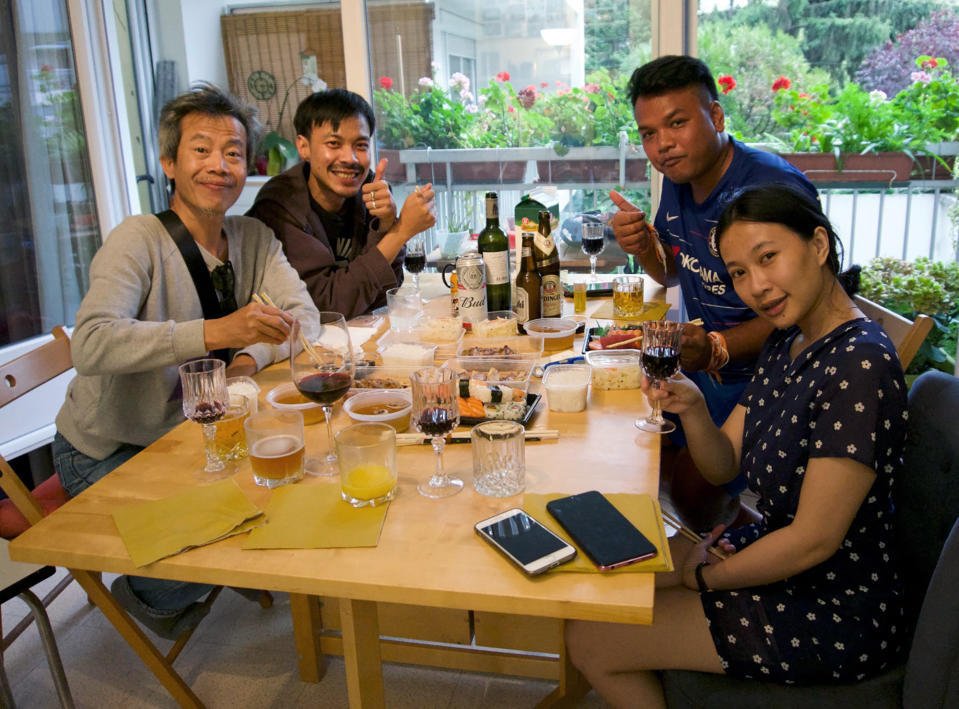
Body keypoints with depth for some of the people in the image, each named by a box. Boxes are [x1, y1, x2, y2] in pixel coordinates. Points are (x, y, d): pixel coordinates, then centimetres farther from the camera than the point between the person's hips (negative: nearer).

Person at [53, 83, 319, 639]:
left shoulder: (254, 238, 0)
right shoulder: (140, 240, -21)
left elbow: (303, 316, -10)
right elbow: (91, 345, -37)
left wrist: (252, 357, -29)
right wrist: (216, 332, -47)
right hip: (108, 452, -6)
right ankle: (150, 597, 12)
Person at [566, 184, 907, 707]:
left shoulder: (859, 365, -27)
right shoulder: (786, 344, 2)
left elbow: (815, 539, -25)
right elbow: (723, 465, 3)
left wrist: (703, 576, -11)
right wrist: (692, 410, -18)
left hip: (833, 611, -8)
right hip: (771, 547, 8)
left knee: (590, 640, -6)